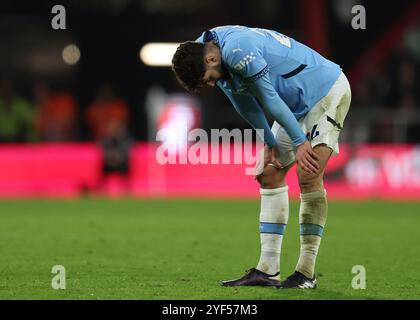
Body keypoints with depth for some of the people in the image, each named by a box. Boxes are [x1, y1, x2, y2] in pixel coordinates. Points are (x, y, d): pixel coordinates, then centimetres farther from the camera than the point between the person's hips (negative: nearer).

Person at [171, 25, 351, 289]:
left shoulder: (237, 51, -31)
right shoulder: (203, 51, 0)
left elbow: (269, 98, -24)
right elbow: (247, 106, 9)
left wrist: (300, 142, -17)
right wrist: (271, 143, 10)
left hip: (328, 91, -10)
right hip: (297, 106, 10)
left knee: (309, 176, -18)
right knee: (270, 175, 5)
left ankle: (307, 273, -12)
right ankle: (267, 270, 4)